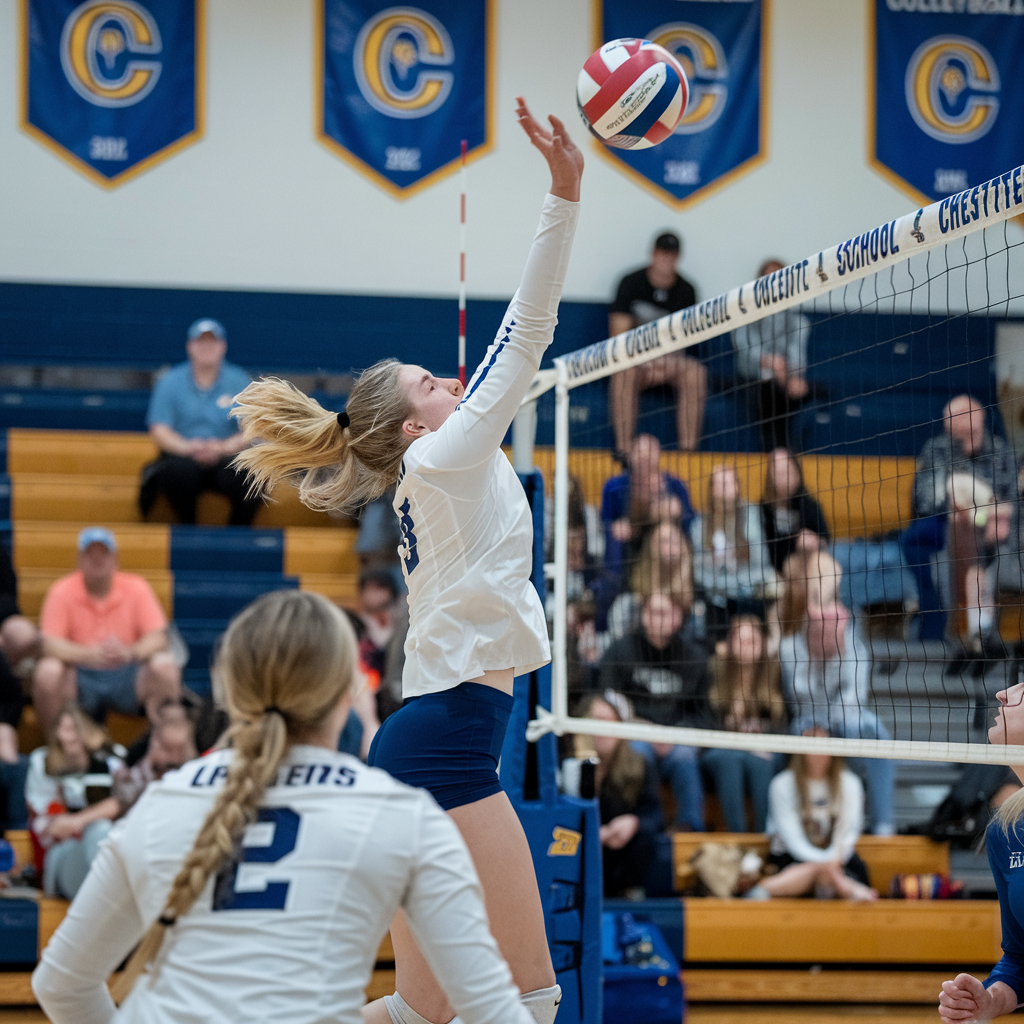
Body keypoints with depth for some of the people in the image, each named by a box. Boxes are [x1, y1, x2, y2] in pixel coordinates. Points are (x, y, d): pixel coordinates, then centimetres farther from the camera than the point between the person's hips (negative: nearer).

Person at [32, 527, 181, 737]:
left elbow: (158, 639, -7)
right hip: (81, 676, -1)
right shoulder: (62, 592, -2)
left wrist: (130, 652, -30)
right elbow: (49, 645, -12)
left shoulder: (136, 588, 1)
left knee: (165, 666, -27)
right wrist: (89, 654, -31)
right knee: (47, 671, -31)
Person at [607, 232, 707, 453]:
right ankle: (623, 449, -38)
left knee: (695, 373, -30)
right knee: (625, 373, -38)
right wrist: (646, 362, -22)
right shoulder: (631, 283, -1)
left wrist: (666, 360, -20)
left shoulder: (685, 290, 5)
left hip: (670, 361, 2)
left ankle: (688, 449, -32)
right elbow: (618, 334, -6)